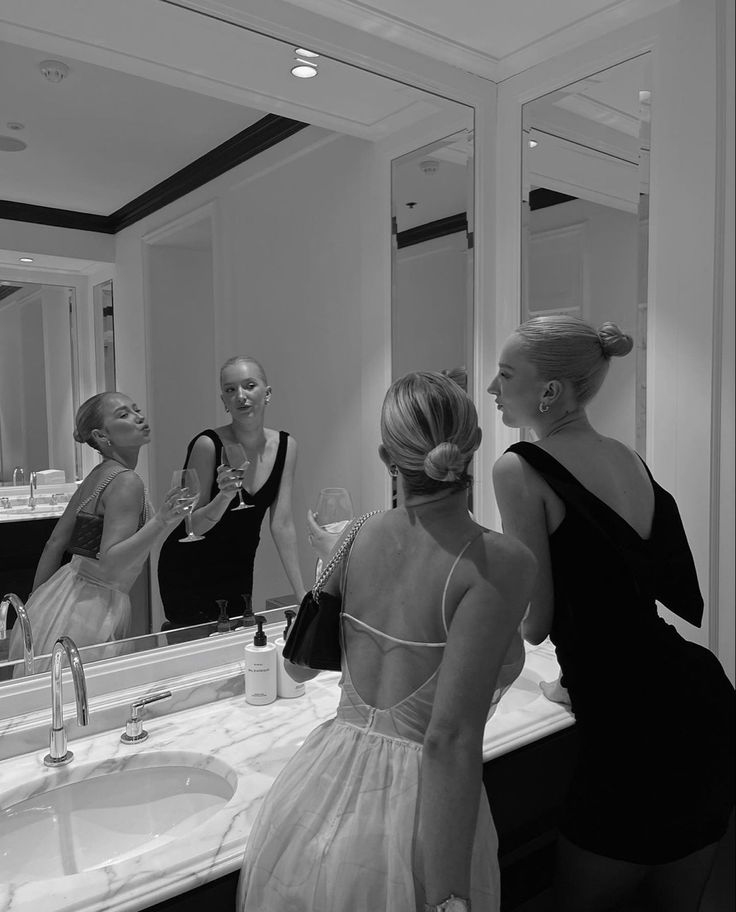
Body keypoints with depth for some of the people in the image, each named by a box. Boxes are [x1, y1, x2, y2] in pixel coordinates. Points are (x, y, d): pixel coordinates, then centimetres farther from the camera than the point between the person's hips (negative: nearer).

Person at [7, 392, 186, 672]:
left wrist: (37, 603, 21)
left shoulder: (94, 477, 8)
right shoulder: (126, 482, -17)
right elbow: (110, 563, -25)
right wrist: (161, 521, -34)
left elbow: (55, 544, 13)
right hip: (88, 615, -9)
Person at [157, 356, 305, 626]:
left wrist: (302, 595, -10)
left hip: (239, 572, 4)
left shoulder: (285, 446, -7)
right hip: (189, 575, -4)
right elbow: (192, 527, -15)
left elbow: (282, 524, -7)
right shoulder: (208, 445, -20)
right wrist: (224, 496, -35)